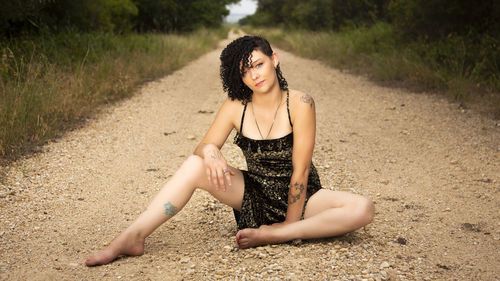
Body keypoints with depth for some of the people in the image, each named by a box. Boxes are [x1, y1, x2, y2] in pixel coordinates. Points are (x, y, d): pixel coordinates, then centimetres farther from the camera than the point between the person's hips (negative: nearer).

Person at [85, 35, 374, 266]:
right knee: (194, 166, -20)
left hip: (299, 196, -2)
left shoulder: (299, 104, -17)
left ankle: (271, 235, -27)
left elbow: (300, 170, -16)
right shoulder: (236, 107, -6)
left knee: (362, 209, -29)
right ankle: (132, 238, -24)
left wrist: (289, 225, -15)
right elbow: (205, 145, -4)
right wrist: (210, 151, -30)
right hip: (254, 195, 2)